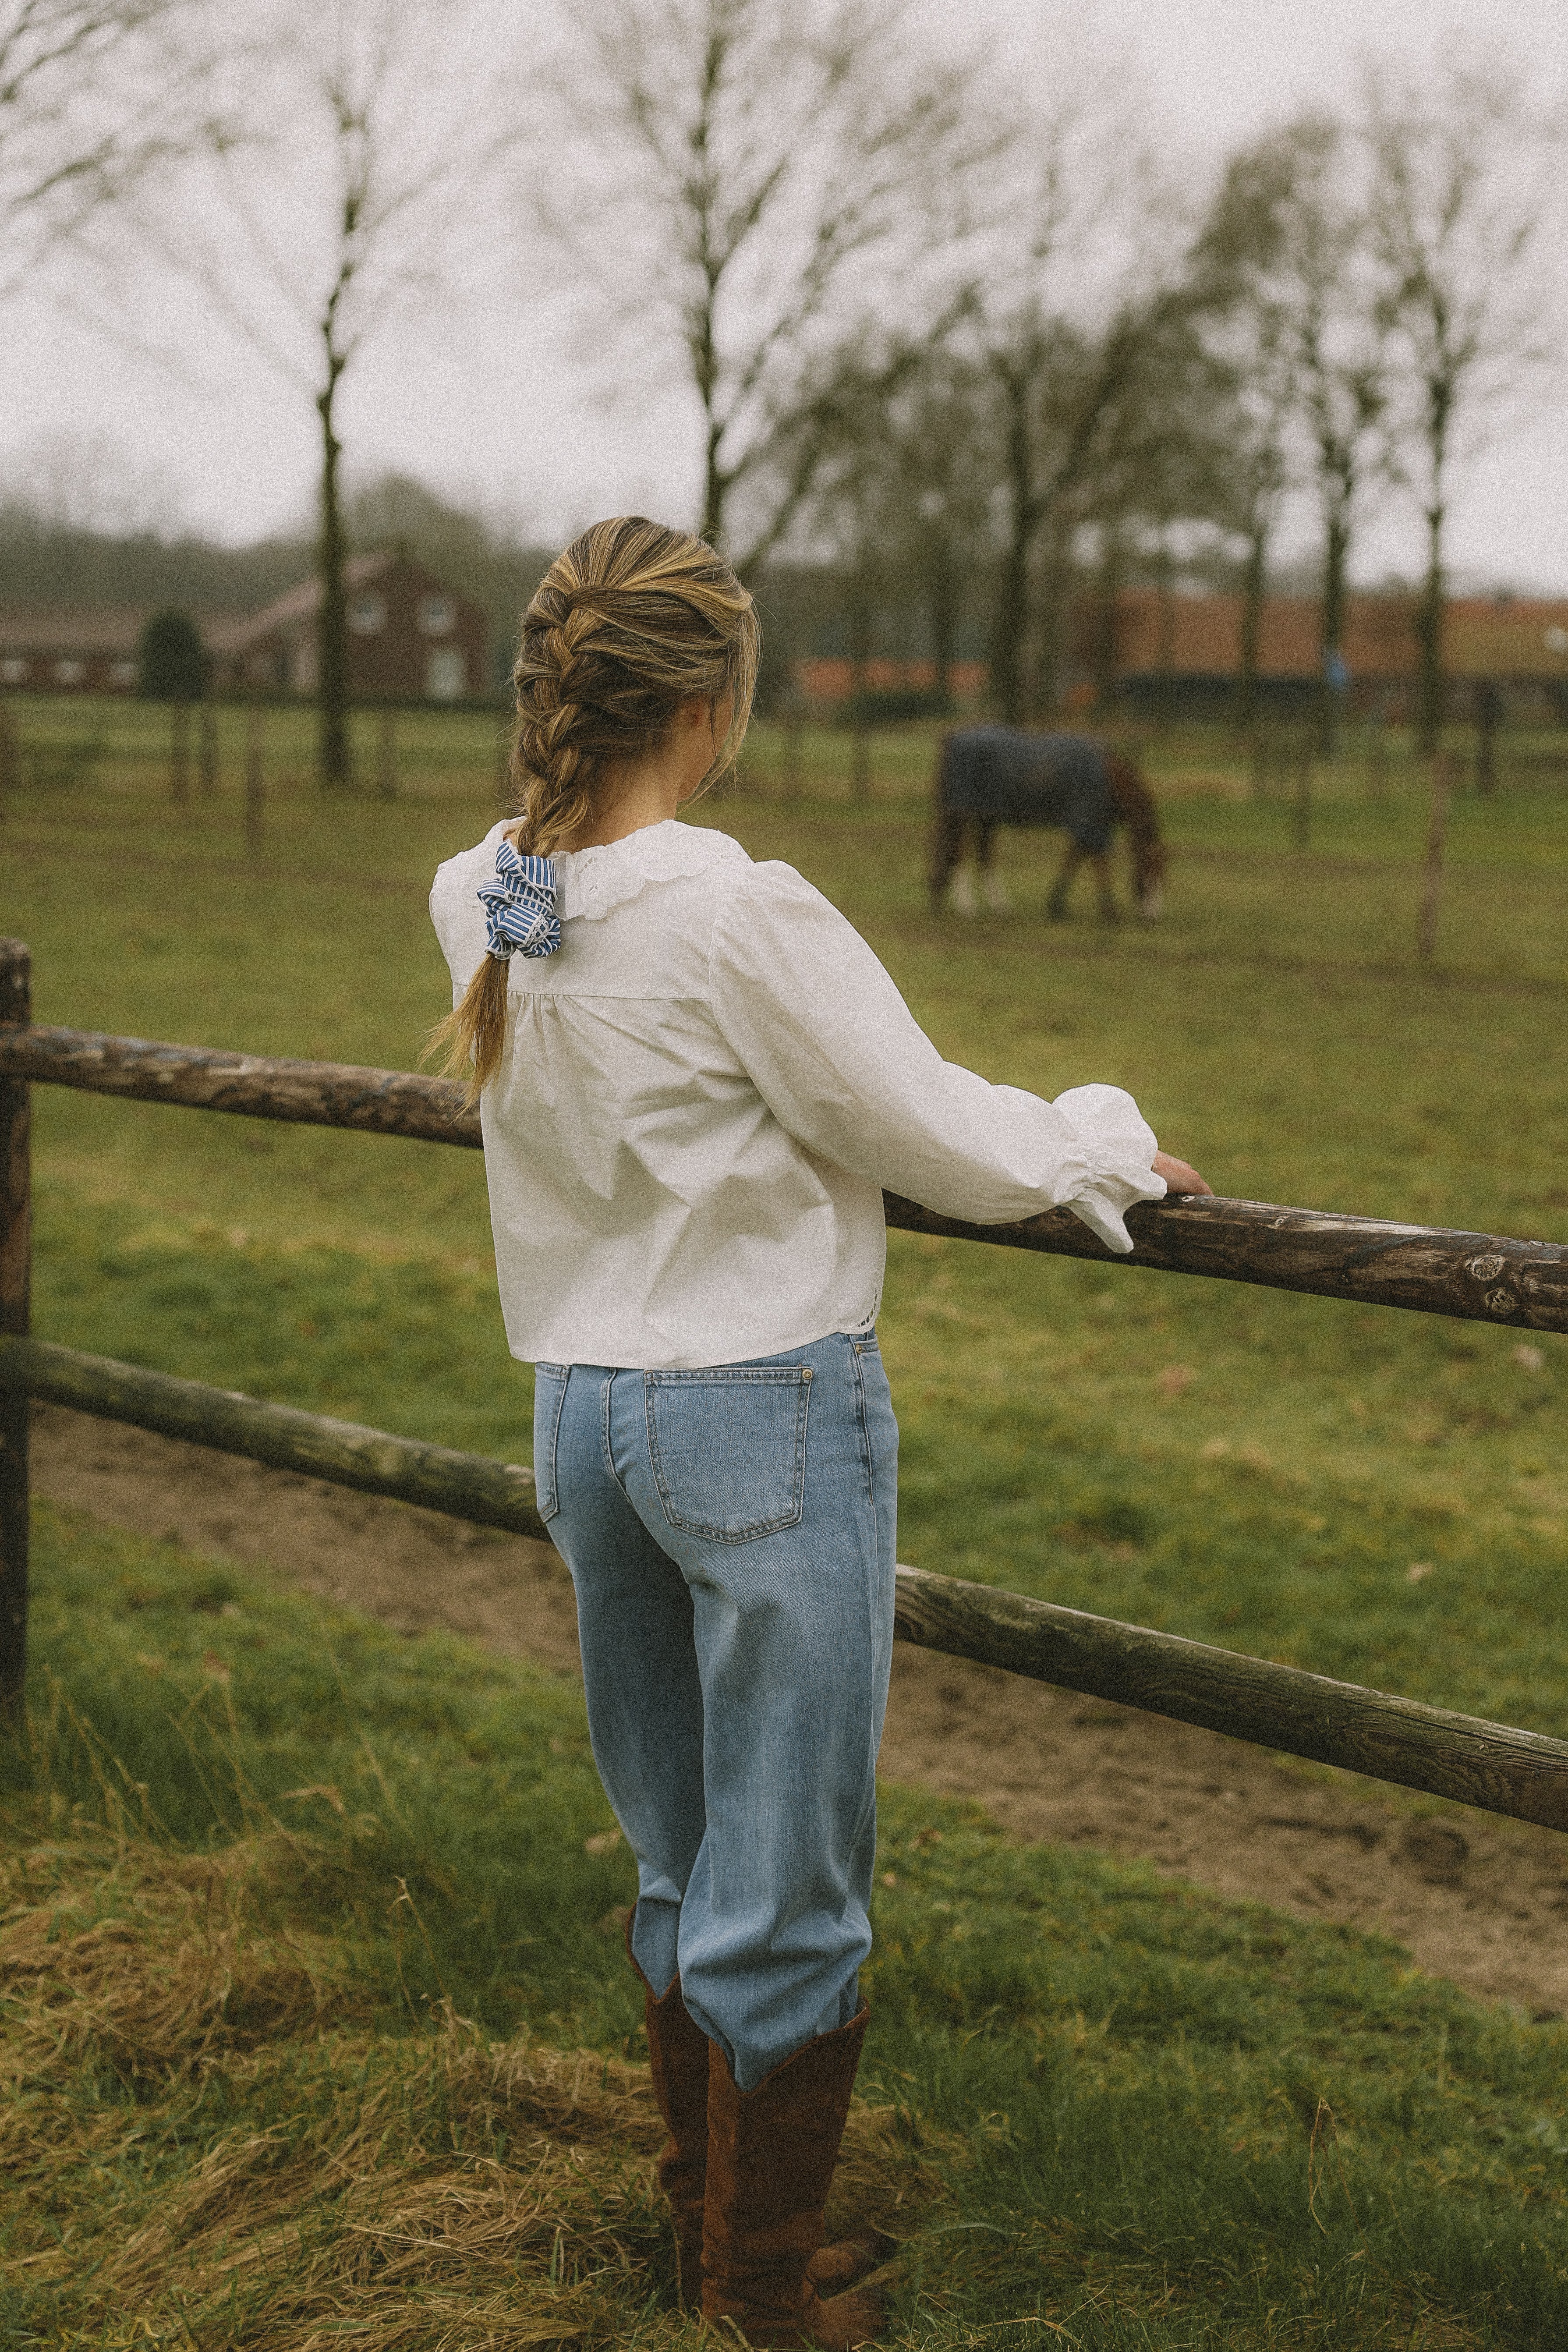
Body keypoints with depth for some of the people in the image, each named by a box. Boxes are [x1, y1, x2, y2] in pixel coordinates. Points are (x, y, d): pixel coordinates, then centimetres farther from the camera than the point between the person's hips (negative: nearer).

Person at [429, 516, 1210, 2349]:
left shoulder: (478, 905, 0)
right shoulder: (741, 919, -21)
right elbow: (950, 1147, -12)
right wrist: (1109, 1142, 7)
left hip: (583, 1415, 7)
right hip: (769, 1416, -7)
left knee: (678, 1860, 21)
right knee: (785, 1894, 7)